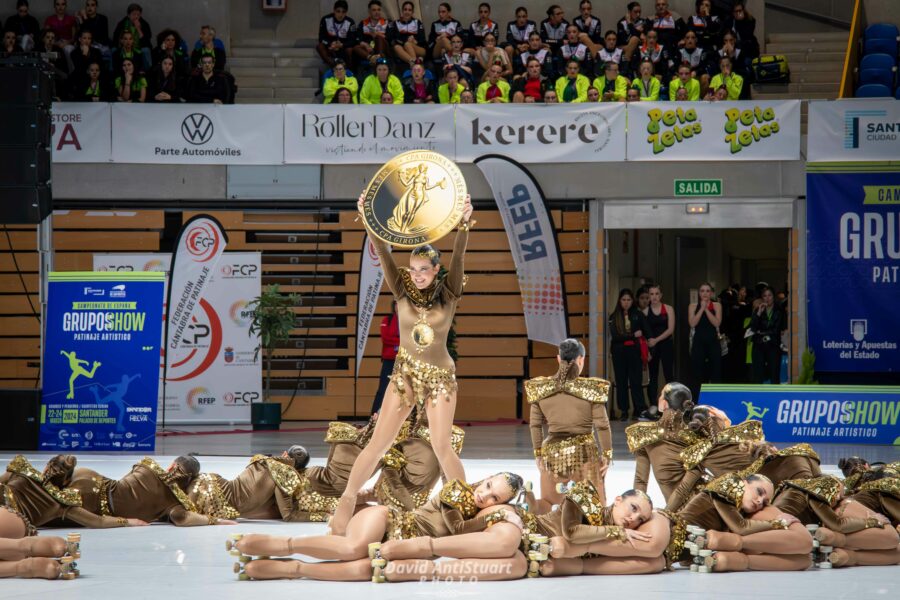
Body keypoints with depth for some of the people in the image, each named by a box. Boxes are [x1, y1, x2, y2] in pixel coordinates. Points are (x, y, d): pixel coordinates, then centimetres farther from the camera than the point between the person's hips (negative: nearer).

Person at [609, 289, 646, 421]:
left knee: (636, 380, -2)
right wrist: (633, 335, -12)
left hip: (634, 351, 0)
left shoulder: (638, 315, 5)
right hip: (619, 352, 0)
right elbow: (614, 336, -8)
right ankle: (623, 411, 8)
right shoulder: (614, 316, 1)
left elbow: (645, 332, 6)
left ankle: (639, 410, 1)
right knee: (621, 381, 3)